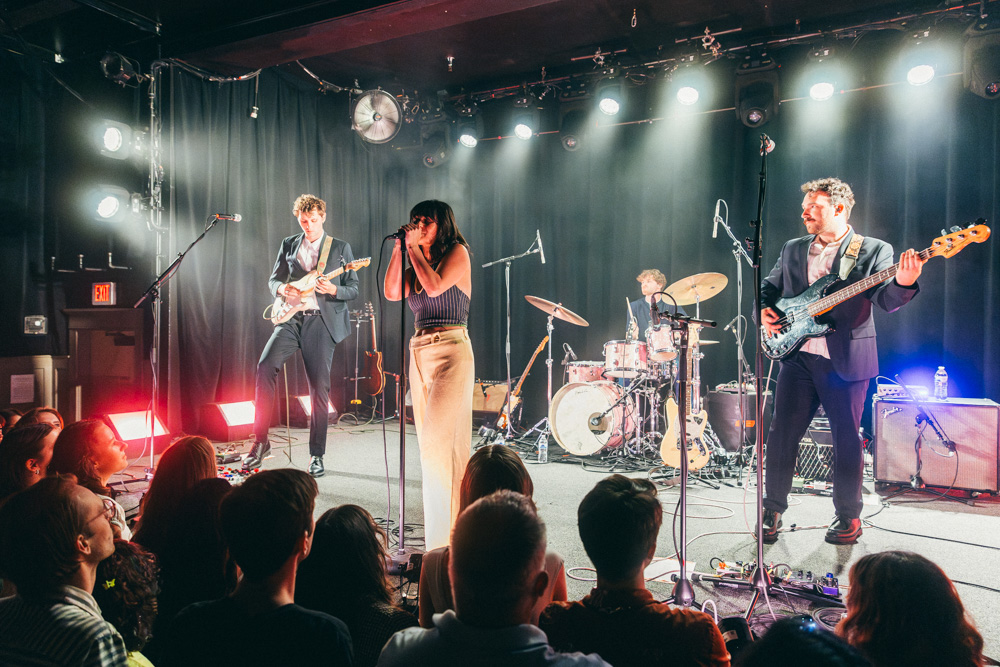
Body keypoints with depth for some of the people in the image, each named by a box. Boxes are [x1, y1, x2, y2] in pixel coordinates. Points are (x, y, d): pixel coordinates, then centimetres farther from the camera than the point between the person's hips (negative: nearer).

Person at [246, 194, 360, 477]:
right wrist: (282, 289, -6)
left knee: (319, 388, -3)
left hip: (321, 322, -2)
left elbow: (353, 289, 4)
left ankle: (317, 455, 9)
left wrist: (333, 290, -17)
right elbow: (273, 279, 18)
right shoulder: (288, 245, 14)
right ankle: (260, 440, -9)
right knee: (266, 366, -20)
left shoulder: (341, 248, 6)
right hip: (290, 318, 3)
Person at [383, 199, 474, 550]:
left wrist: (413, 247, -8)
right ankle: (438, 530, 23)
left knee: (438, 442, -15)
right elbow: (392, 292, 4)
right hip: (419, 350, 8)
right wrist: (399, 248, 2)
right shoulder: (417, 262, 18)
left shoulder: (457, 252, -2)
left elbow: (435, 286, -17)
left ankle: (444, 539, -11)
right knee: (429, 443, 11)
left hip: (451, 351, -8)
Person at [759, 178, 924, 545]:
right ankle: (773, 510, 16)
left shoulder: (874, 250, 0)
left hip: (847, 359, -3)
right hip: (797, 356, 4)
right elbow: (768, 286, 22)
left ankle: (848, 517, 21)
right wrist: (764, 310, 1)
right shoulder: (793, 249, 13)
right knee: (781, 435, 3)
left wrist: (902, 282, -33)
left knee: (847, 440, 5)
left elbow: (887, 300, -11)